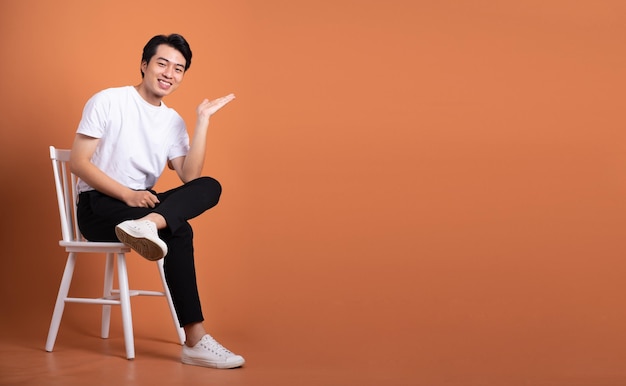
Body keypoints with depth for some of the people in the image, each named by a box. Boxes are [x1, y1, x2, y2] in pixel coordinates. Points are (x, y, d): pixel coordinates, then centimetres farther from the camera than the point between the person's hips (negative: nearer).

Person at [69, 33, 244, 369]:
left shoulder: (174, 121, 11)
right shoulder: (108, 101, -4)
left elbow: (190, 177, -4)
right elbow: (78, 162, -12)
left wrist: (203, 119, -8)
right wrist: (127, 194, -24)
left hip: (141, 204, 6)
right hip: (98, 206, -6)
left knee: (209, 188, -20)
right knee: (178, 232, -31)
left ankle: (146, 225, -47)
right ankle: (195, 342, -37)